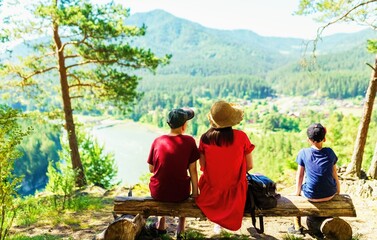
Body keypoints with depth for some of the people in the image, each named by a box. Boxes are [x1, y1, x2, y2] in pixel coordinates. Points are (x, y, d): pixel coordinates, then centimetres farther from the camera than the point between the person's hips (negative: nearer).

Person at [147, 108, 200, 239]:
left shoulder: (157, 141, -6)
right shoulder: (189, 141, -11)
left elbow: (151, 169, 1)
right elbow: (193, 170, -7)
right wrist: (195, 192, 5)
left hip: (157, 193, 2)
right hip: (180, 193, -1)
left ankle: (161, 225, 44)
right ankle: (180, 229, 34)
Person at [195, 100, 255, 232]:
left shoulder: (205, 138, -12)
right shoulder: (241, 137, -14)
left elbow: (203, 167, -6)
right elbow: (249, 166, -6)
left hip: (210, 194, 0)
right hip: (235, 193, 0)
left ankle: (217, 222, 37)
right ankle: (226, 220, 38)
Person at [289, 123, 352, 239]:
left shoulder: (303, 153, -7)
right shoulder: (330, 152, -1)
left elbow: (300, 175, -1)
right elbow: (334, 174, 8)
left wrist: (297, 192, 12)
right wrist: (338, 189, 24)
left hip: (311, 195, -2)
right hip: (329, 194, 2)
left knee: (300, 191, 29)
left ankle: (297, 226, 30)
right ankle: (317, 222, 33)